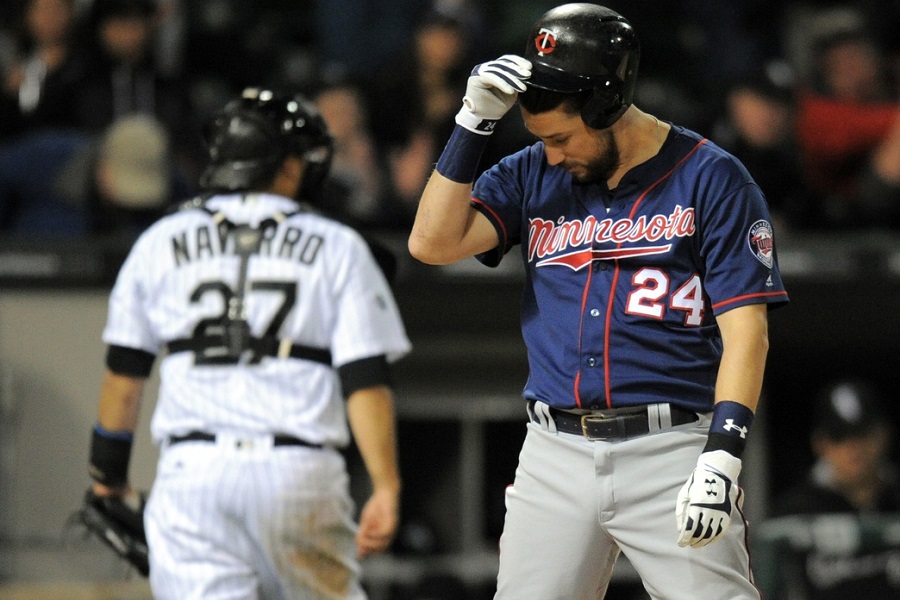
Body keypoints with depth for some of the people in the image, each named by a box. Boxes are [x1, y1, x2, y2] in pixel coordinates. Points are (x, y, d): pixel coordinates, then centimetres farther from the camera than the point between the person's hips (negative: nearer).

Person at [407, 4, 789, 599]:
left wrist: (721, 460, -17)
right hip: (555, 458, 4)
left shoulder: (712, 180, -2)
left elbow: (745, 330, -7)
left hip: (671, 455, -4)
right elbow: (433, 243, 0)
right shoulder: (532, 176, 11)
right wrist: (473, 123, -6)